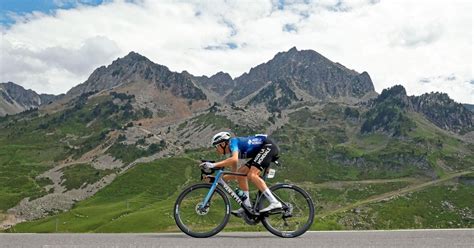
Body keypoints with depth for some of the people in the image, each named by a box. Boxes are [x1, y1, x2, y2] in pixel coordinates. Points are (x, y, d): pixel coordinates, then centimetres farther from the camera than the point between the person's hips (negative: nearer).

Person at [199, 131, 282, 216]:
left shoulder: (233, 141, -12)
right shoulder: (232, 152, 14)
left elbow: (234, 159, -32)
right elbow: (234, 175, 16)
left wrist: (213, 165, -32)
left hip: (269, 145, -10)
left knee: (251, 175, -22)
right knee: (241, 173, 4)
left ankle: (275, 203, -26)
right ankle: (247, 206, 3)